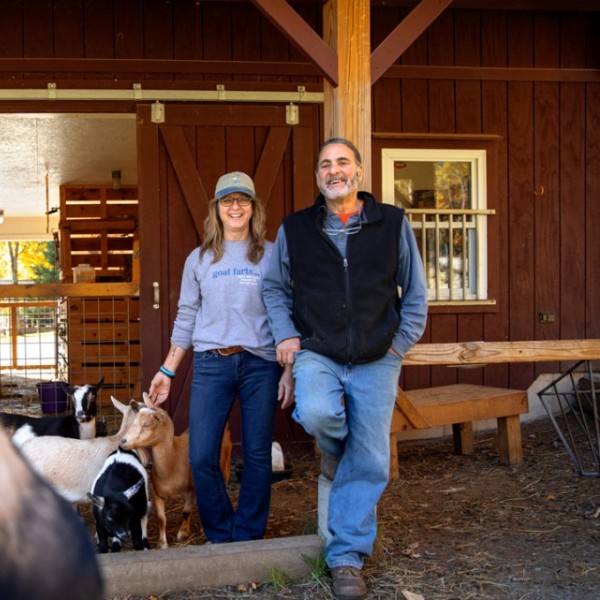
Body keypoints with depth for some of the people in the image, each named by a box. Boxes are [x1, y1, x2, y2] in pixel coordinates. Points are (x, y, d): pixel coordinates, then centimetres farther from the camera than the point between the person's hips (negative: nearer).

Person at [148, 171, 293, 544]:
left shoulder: (272, 255, 6)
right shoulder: (199, 260, 11)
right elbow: (186, 319, 13)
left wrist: (289, 370, -2)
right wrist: (167, 371, 10)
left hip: (261, 363, -1)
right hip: (211, 363, 1)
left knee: (258, 456, 3)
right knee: (202, 458, -3)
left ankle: (248, 538, 17)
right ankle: (220, 537, 15)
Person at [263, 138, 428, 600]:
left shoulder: (393, 224, 4)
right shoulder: (294, 229, 5)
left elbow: (415, 292, 11)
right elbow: (275, 288, 17)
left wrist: (401, 341, 2)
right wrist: (286, 335, 3)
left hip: (375, 361, 1)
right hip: (317, 353, 0)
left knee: (368, 462, 0)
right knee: (317, 413, -31)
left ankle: (346, 557, 16)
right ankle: (335, 446, 8)